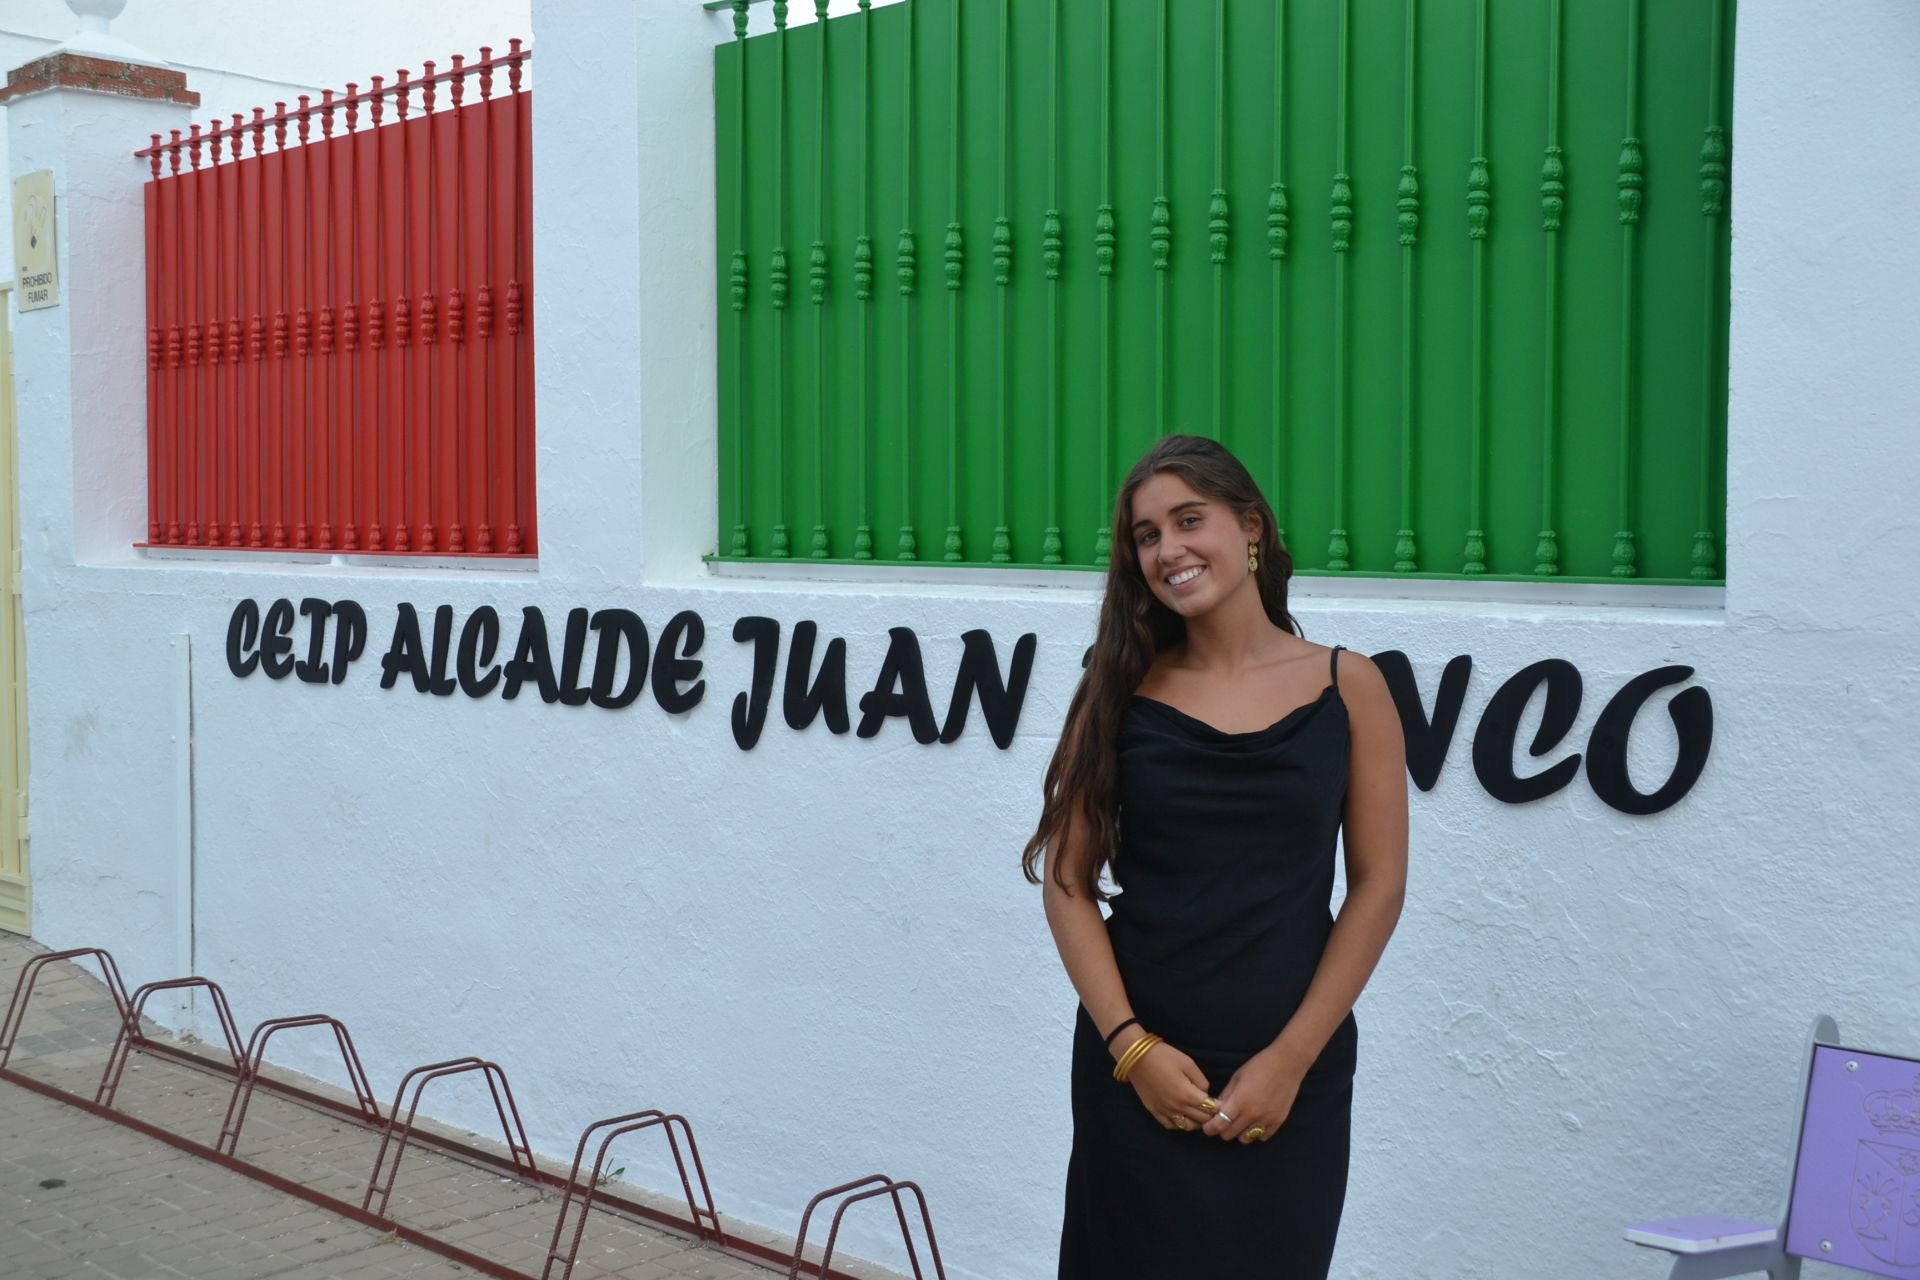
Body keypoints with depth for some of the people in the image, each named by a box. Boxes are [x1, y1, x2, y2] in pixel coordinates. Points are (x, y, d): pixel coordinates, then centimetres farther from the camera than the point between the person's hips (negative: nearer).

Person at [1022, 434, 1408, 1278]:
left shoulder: (1346, 687, -1)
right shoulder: (1124, 690, 0)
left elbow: (1378, 886, -3)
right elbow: (1068, 881, -2)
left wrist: (1291, 1058, -7)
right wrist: (1130, 1045, -11)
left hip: (1291, 1074, 0)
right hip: (1138, 1065, 0)